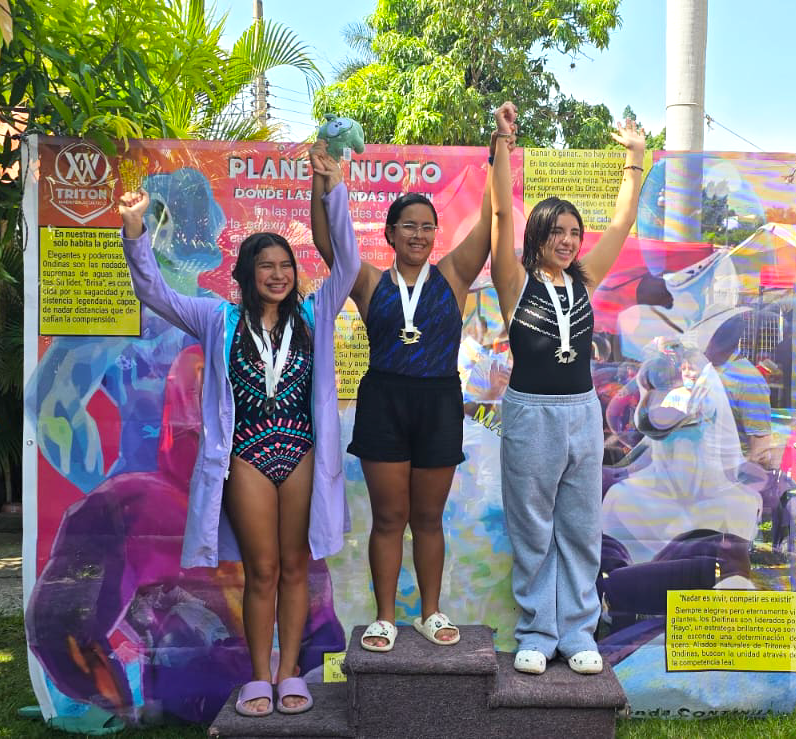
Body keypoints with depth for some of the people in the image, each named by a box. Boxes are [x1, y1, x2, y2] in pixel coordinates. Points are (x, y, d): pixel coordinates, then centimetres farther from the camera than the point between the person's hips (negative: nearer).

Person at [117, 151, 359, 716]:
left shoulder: (313, 316, 6)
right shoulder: (222, 322, 4)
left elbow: (348, 262, -3)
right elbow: (154, 293, -1)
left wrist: (334, 192, -11)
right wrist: (135, 230, -15)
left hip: (301, 453, 1)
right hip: (247, 455, -1)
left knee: (294, 567, 8)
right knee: (261, 570, 5)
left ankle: (290, 673, 20)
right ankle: (259, 678, 20)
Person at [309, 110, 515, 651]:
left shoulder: (453, 276, 5)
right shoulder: (371, 283, 4)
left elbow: (489, 223, -3)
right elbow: (327, 242, -6)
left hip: (440, 403, 1)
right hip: (383, 402, 0)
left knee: (428, 518, 12)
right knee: (389, 517, 6)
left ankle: (431, 613, 27)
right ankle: (385, 618, 19)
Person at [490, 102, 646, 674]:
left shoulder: (584, 280, 8)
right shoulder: (517, 283, -4)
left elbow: (623, 222, 9)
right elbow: (502, 212, -13)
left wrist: (635, 157, 8)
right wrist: (503, 142, -18)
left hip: (583, 413, 4)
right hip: (530, 413, -4)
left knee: (581, 529, 10)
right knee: (532, 530, 6)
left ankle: (577, 631, 22)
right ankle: (537, 632, 20)